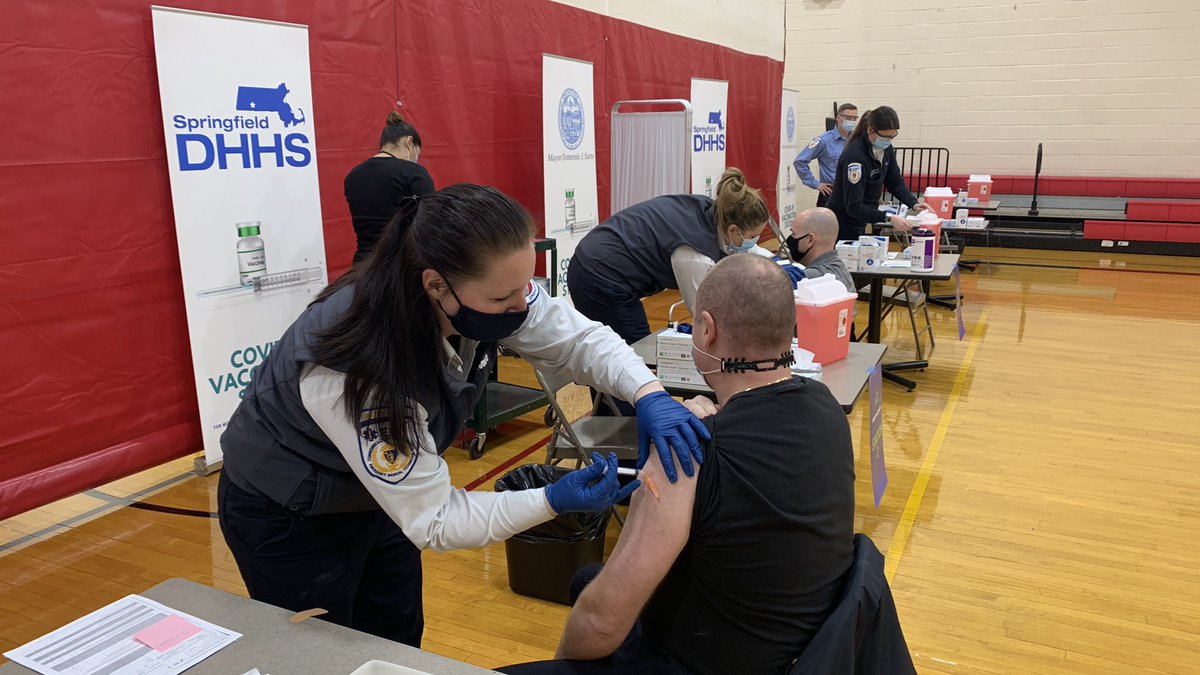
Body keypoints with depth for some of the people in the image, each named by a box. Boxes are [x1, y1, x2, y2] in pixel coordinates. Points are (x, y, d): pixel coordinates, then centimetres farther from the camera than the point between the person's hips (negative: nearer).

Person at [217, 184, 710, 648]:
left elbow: (578, 338, -12)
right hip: (287, 519, -6)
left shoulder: (483, 290, -24)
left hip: (374, 493, 6)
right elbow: (430, 519, -31)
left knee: (399, 641, 19)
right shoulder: (361, 371, -40)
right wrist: (554, 502, -37)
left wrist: (648, 394, -29)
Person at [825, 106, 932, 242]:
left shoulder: (886, 148, -4)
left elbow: (895, 182, 7)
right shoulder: (855, 156, -27)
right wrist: (889, 219, -35)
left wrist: (913, 204, -9)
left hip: (860, 223, 8)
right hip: (843, 227, -8)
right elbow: (853, 206, -29)